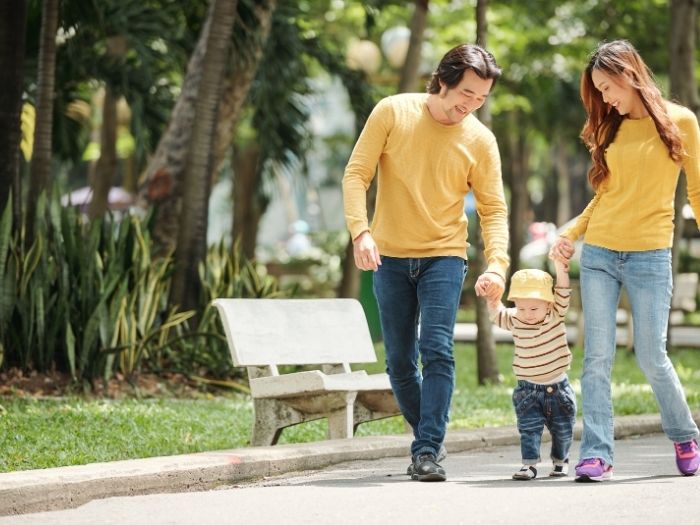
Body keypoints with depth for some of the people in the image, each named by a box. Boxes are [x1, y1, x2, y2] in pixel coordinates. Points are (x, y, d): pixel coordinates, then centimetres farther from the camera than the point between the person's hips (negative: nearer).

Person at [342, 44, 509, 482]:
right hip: (390, 257, 1)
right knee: (400, 362, 7)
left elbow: (494, 210, -3)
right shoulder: (392, 113, -7)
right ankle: (429, 438, 25)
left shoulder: (480, 140, -6)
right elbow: (356, 174, -7)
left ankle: (428, 452, -16)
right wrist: (360, 230, -21)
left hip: (444, 256, -1)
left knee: (437, 351, -16)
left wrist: (497, 265, -19)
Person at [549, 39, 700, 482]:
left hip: (650, 258, -4)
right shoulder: (611, 128, 12)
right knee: (597, 357, -3)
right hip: (599, 255, 4)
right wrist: (570, 234, 4)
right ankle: (597, 454, -2)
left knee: (652, 357, -1)